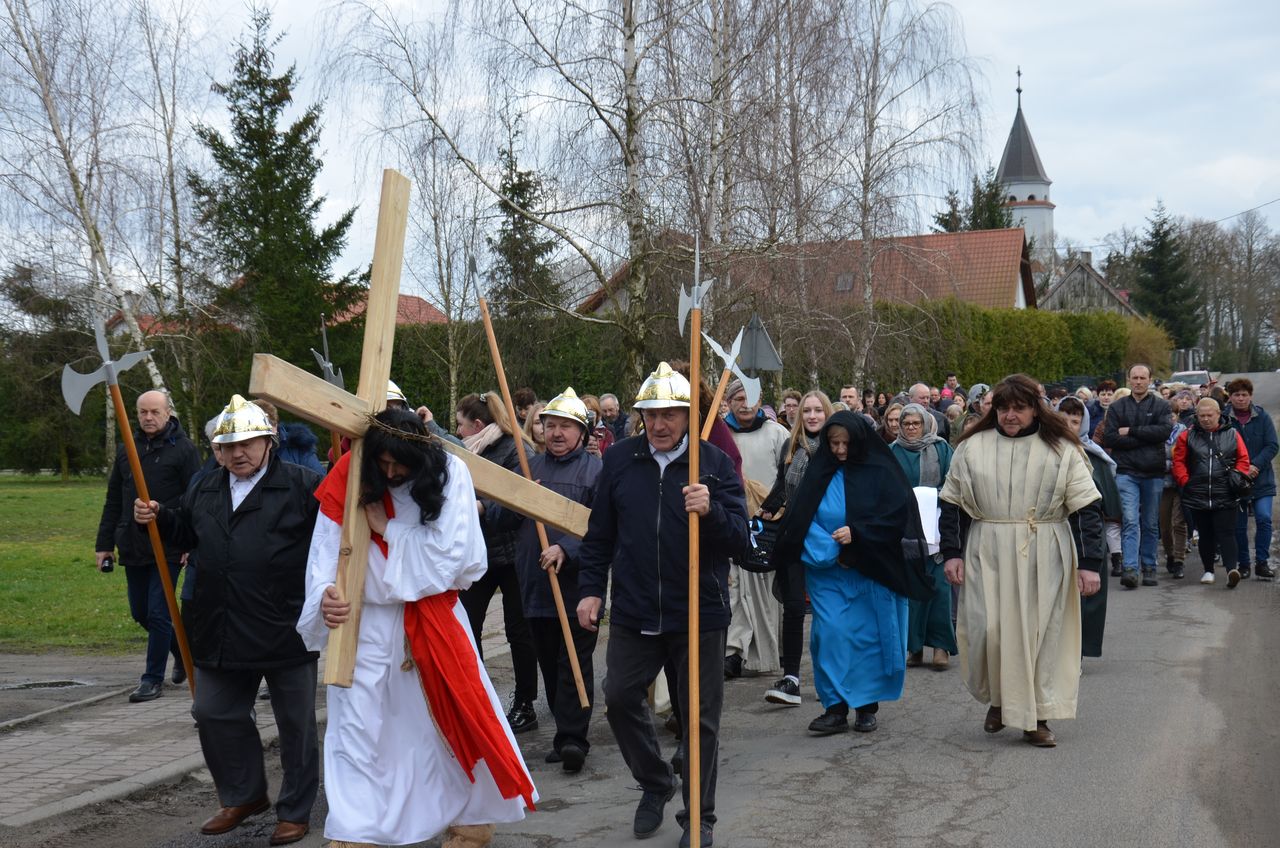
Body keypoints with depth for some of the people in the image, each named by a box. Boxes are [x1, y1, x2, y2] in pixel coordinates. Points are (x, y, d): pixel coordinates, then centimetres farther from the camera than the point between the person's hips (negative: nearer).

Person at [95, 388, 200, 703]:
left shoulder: (183, 449, -5)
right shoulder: (126, 450, 11)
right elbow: (113, 501, 15)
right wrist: (104, 544, 12)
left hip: (168, 547, -6)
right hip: (132, 547, 6)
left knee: (158, 613, -4)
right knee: (140, 612, 13)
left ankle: (153, 678, 7)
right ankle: (182, 652, 35)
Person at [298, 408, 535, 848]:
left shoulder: (449, 474, -10)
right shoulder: (349, 481, -8)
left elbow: (449, 553, -16)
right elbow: (327, 552, -12)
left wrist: (386, 530, -15)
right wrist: (326, 595, -30)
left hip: (432, 619, 0)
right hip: (365, 622, 0)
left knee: (456, 715, 10)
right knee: (357, 729, 0)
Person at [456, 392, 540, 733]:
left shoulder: (516, 450, -11)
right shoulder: (470, 451, 10)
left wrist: (483, 506, -35)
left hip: (511, 553, -6)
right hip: (477, 552, 7)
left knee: (518, 629, 5)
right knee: (466, 626, 1)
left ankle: (525, 705, 17)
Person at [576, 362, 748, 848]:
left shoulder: (715, 464, -6)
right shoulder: (619, 460, 2)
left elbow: (740, 540, -9)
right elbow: (600, 532, 11)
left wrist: (711, 512, -27)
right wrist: (591, 588, 5)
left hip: (699, 616, -2)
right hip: (633, 613, 3)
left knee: (700, 718, 5)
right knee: (620, 699, 9)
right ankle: (655, 784, 34)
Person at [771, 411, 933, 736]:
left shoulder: (880, 471, -2)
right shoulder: (819, 473, 4)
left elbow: (898, 514, -8)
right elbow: (800, 521, -1)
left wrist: (857, 534, -18)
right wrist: (830, 551, -15)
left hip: (872, 572, -1)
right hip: (828, 573, 1)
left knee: (869, 635, 3)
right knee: (830, 632, -8)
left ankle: (867, 706, 15)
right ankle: (836, 708, -4)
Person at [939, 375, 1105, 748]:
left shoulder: (1061, 449, 3)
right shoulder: (973, 447, 6)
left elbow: (1086, 508, 0)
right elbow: (952, 503, 9)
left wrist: (1088, 563, -7)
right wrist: (952, 552, 0)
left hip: (1043, 560, 0)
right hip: (987, 556, 1)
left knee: (1041, 632, 2)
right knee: (987, 629, -6)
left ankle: (1037, 717, 14)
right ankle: (998, 699, 20)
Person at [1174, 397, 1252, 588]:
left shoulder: (1232, 434, 4)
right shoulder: (1188, 436, 6)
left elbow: (1243, 459, 7)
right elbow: (1179, 461, 8)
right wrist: (1185, 481, -2)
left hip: (1226, 497, -2)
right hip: (1198, 495, 2)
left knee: (1226, 533, -11)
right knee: (1205, 534, 11)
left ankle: (1232, 569, -21)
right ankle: (1208, 570, 22)